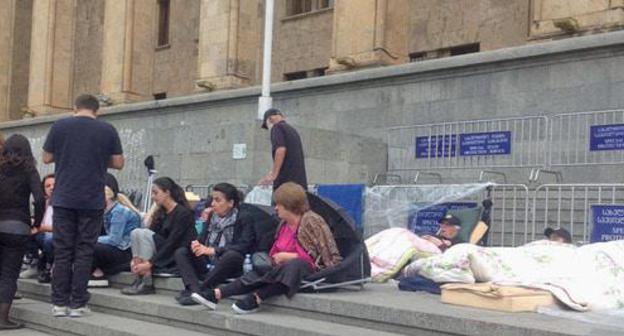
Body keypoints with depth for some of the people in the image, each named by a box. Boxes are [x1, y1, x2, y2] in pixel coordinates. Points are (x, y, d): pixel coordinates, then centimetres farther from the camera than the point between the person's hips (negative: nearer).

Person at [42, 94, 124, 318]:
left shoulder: (59, 126, 1)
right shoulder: (107, 130, 0)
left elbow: (47, 158, 7)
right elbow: (118, 163, 3)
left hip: (64, 199, 1)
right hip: (92, 201, 0)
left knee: (62, 251, 7)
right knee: (84, 252, 4)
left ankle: (60, 303, 8)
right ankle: (78, 304, 4)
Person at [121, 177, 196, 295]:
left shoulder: (183, 212, -12)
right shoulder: (160, 213, 12)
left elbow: (172, 242, -20)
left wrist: (150, 263, -24)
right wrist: (136, 259, -13)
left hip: (178, 259, -8)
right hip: (162, 255, 8)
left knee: (143, 234, -21)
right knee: (136, 232, -8)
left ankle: (147, 284, -21)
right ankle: (139, 280, -13)